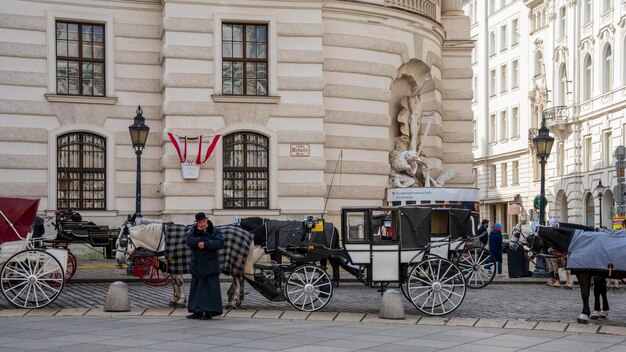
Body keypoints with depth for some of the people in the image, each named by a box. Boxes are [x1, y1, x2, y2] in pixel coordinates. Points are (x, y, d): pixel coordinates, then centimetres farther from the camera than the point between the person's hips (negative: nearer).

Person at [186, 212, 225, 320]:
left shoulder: (214, 231, -1)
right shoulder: (193, 231, 8)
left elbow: (220, 243, -17)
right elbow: (189, 241, -12)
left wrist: (205, 244, -22)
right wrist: (204, 239, -18)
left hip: (210, 265, -4)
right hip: (197, 265, 4)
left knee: (211, 288, -5)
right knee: (196, 288, 7)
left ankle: (210, 311, -3)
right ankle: (198, 312, 14)